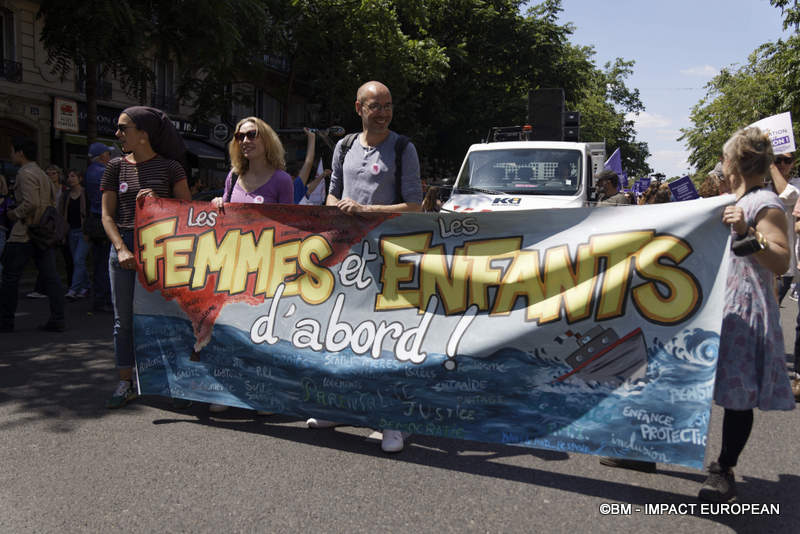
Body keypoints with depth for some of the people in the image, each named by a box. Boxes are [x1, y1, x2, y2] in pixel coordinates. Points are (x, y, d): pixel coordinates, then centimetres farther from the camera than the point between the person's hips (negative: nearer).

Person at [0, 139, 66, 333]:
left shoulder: (25, 173, -11)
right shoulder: (42, 174, 18)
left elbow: (31, 203, -22)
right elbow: (52, 203, 20)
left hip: (25, 233, -8)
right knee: (50, 276, 3)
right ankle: (57, 319, 1)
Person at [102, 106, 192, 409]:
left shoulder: (169, 167, 2)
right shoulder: (117, 167, 8)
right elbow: (107, 215, 5)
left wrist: (159, 202, -14)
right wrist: (121, 249, -9)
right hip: (124, 245, 3)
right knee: (124, 318, 7)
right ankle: (125, 384, 18)